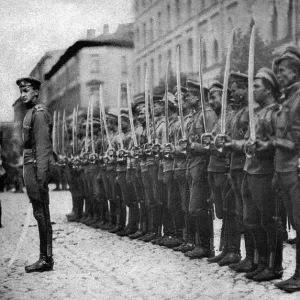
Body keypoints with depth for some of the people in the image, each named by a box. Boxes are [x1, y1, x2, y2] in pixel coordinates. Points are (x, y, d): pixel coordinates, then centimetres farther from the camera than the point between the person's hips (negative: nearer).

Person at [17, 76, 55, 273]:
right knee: (41, 214, 10)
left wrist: (40, 175, -23)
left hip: (36, 167, -10)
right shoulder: (32, 113, 21)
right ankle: (45, 258, 14)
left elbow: (42, 145, -19)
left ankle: (46, 259, -6)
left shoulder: (39, 113, -11)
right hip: (31, 166, 10)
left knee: (41, 213, -8)